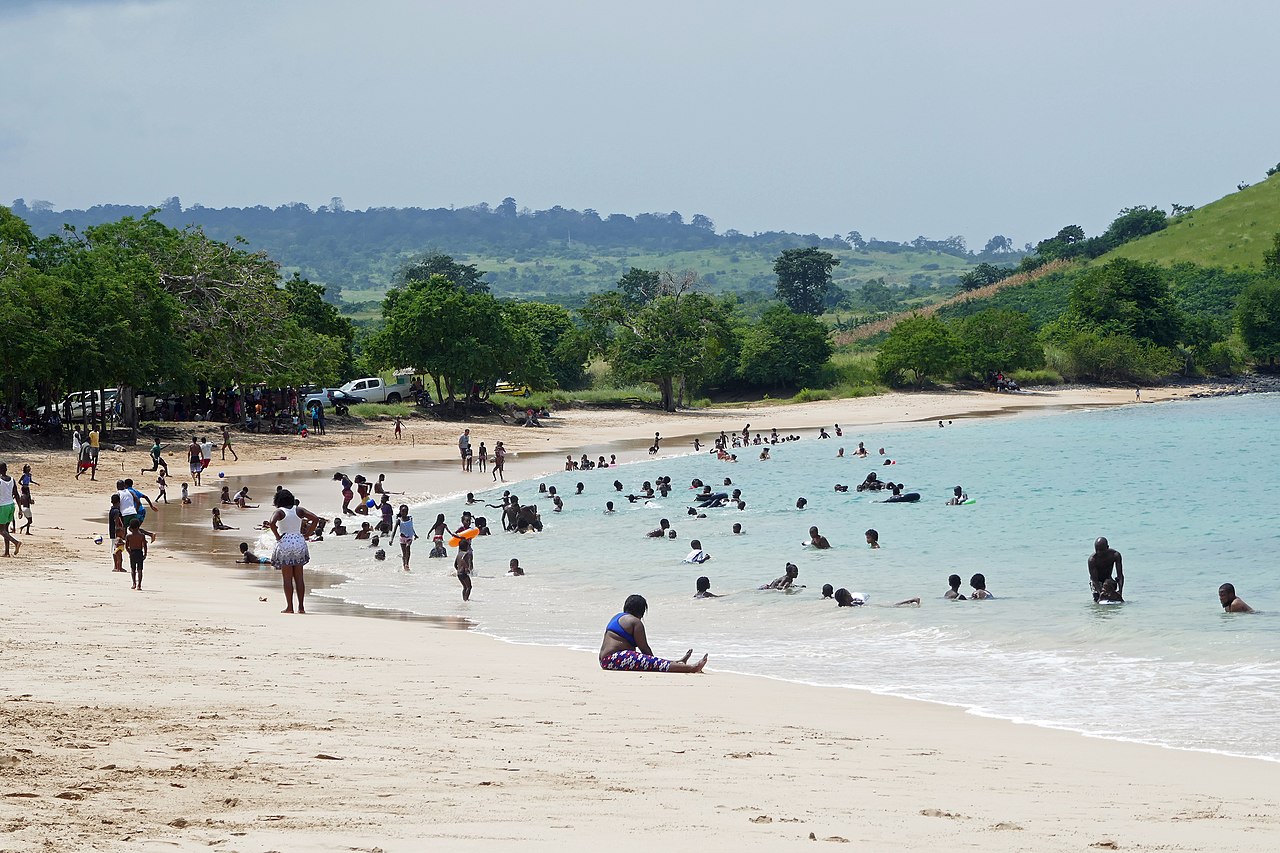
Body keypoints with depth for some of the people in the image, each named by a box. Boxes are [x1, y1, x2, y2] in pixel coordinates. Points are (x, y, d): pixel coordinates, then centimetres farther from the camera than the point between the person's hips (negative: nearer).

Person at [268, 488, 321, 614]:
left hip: (285, 542, -4)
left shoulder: (279, 512, -4)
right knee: (299, 577, 8)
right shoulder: (299, 510, 7)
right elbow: (315, 519, 0)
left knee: (287, 578, 0)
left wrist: (277, 536, -10)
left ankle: (289, 607, -3)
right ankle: (301, 607, 7)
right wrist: (306, 534, 4)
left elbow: (271, 522, -23)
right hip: (299, 541, 4)